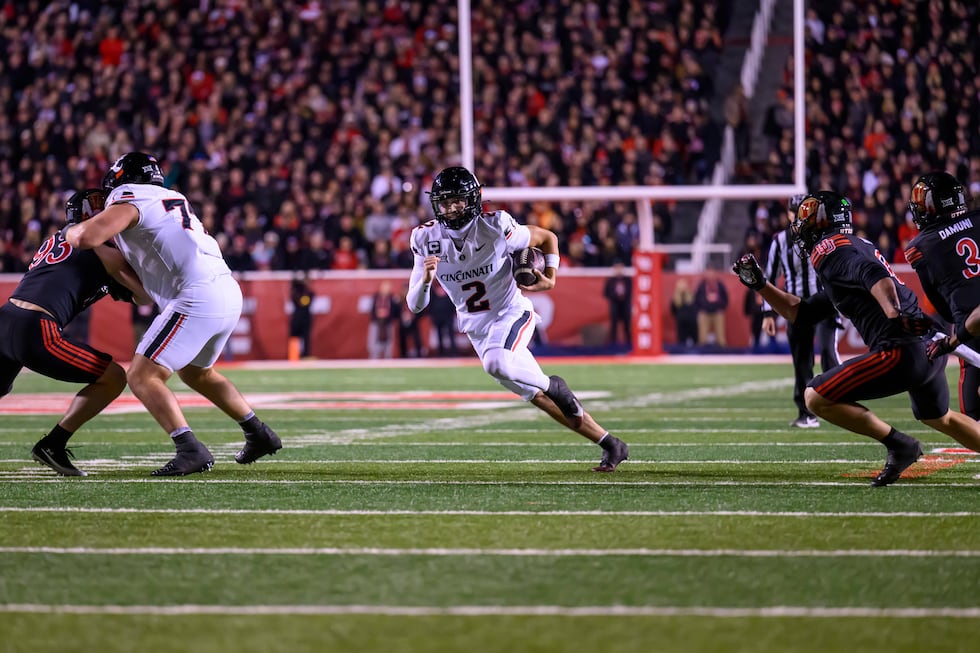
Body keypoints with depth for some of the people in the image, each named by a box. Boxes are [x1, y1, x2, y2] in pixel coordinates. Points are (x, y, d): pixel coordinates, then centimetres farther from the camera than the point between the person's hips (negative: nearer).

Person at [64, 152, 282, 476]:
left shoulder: (128, 203, -1)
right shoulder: (174, 200, 24)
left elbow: (86, 237, -15)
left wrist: (70, 231, 8)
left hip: (198, 298, -9)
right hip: (229, 294, 9)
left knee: (142, 377, -6)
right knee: (196, 372, 31)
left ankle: (190, 450, -20)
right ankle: (259, 434, 33)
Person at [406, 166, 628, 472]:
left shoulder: (495, 228, -17)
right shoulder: (427, 239, -8)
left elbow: (547, 238, 0)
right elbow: (415, 305, -8)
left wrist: (550, 277, -14)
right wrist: (425, 280, -28)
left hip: (511, 313, -4)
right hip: (475, 327, 4)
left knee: (496, 363, -36)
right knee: (537, 397, 4)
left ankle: (552, 385, -6)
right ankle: (611, 445, 14)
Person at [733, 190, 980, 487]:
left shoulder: (829, 249, -3)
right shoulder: (857, 247, 26)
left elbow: (874, 274, -25)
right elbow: (801, 314, 31)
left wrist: (895, 314, -38)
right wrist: (759, 284, 27)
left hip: (903, 351, -10)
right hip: (931, 347, 10)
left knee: (816, 398, -4)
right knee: (939, 418, 34)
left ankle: (898, 444, -3)